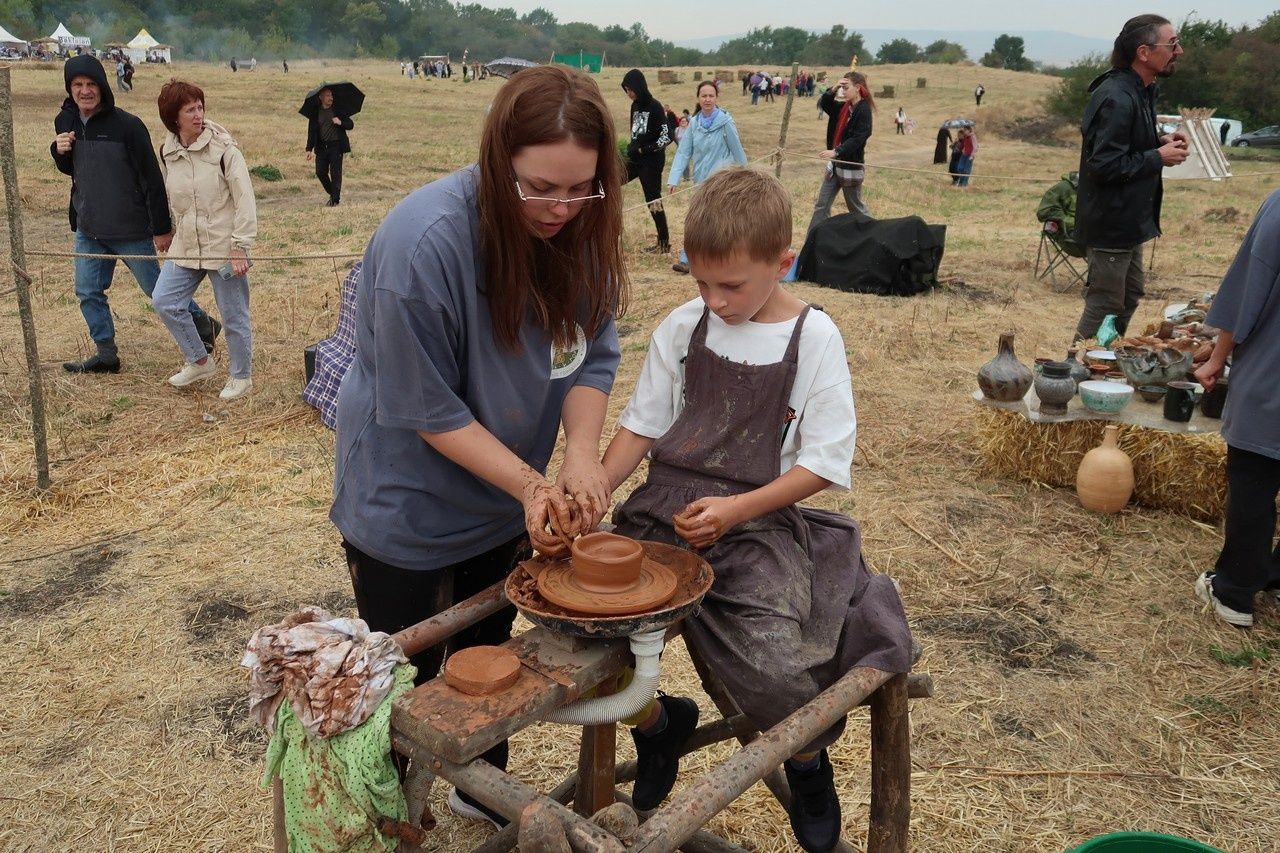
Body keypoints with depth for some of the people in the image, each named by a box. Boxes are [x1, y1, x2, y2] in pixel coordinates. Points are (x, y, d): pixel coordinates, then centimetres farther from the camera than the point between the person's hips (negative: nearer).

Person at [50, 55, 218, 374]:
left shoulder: (127, 125, -16)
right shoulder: (65, 122, 4)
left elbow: (152, 179, -13)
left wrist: (162, 228, -13)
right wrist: (59, 151, -4)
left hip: (131, 230, -6)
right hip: (88, 230, 6)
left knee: (157, 288, 4)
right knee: (87, 292, 8)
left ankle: (202, 324, 26)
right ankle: (106, 354, 21)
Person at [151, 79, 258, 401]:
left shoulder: (223, 149, -14)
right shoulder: (167, 152, 3)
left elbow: (245, 201, -14)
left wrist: (239, 247, -17)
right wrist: (170, 230, 20)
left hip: (224, 247, -6)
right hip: (186, 247, 6)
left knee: (233, 315, 3)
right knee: (164, 301, 5)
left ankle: (241, 376, 23)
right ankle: (199, 361, 24)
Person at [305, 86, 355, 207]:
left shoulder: (338, 110, 5)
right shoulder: (315, 113, 7)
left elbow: (351, 124, 7)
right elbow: (311, 131, 8)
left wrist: (341, 123, -14)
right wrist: (309, 149, 2)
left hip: (336, 145, -2)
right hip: (321, 147, 2)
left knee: (335, 173, -4)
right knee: (320, 172, -2)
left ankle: (335, 200, 3)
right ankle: (332, 194, 20)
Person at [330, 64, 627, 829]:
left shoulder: (579, 228, -14)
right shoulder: (422, 244, -30)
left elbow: (594, 353, -7)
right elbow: (428, 410, -24)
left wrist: (582, 452, -24)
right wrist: (528, 483, -28)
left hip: (504, 500, 6)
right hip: (408, 501, -5)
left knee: (489, 651, 25)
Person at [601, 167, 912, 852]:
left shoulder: (815, 339, -4)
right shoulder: (682, 328, 5)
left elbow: (825, 462, -6)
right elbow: (642, 423, 11)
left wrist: (736, 509, -17)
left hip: (759, 518, -3)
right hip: (666, 506, 4)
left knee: (775, 670, -25)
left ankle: (808, 762, 15)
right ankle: (656, 723, 17)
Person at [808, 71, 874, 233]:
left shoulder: (863, 110, -16)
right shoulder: (844, 106, 7)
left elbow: (858, 138, -25)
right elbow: (822, 104, 10)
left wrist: (836, 151, -35)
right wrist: (833, 90, -7)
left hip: (851, 166, -8)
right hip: (835, 163, 8)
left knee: (855, 207, 5)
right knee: (821, 205, 6)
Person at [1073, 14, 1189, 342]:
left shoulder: (1141, 90, 10)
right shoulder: (1117, 99, -23)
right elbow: (1105, 165, -27)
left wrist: (1161, 141, 4)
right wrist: (1159, 157, -16)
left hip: (1130, 218, 11)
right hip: (1111, 221, -11)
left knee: (1131, 294, 21)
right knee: (1105, 304, -2)